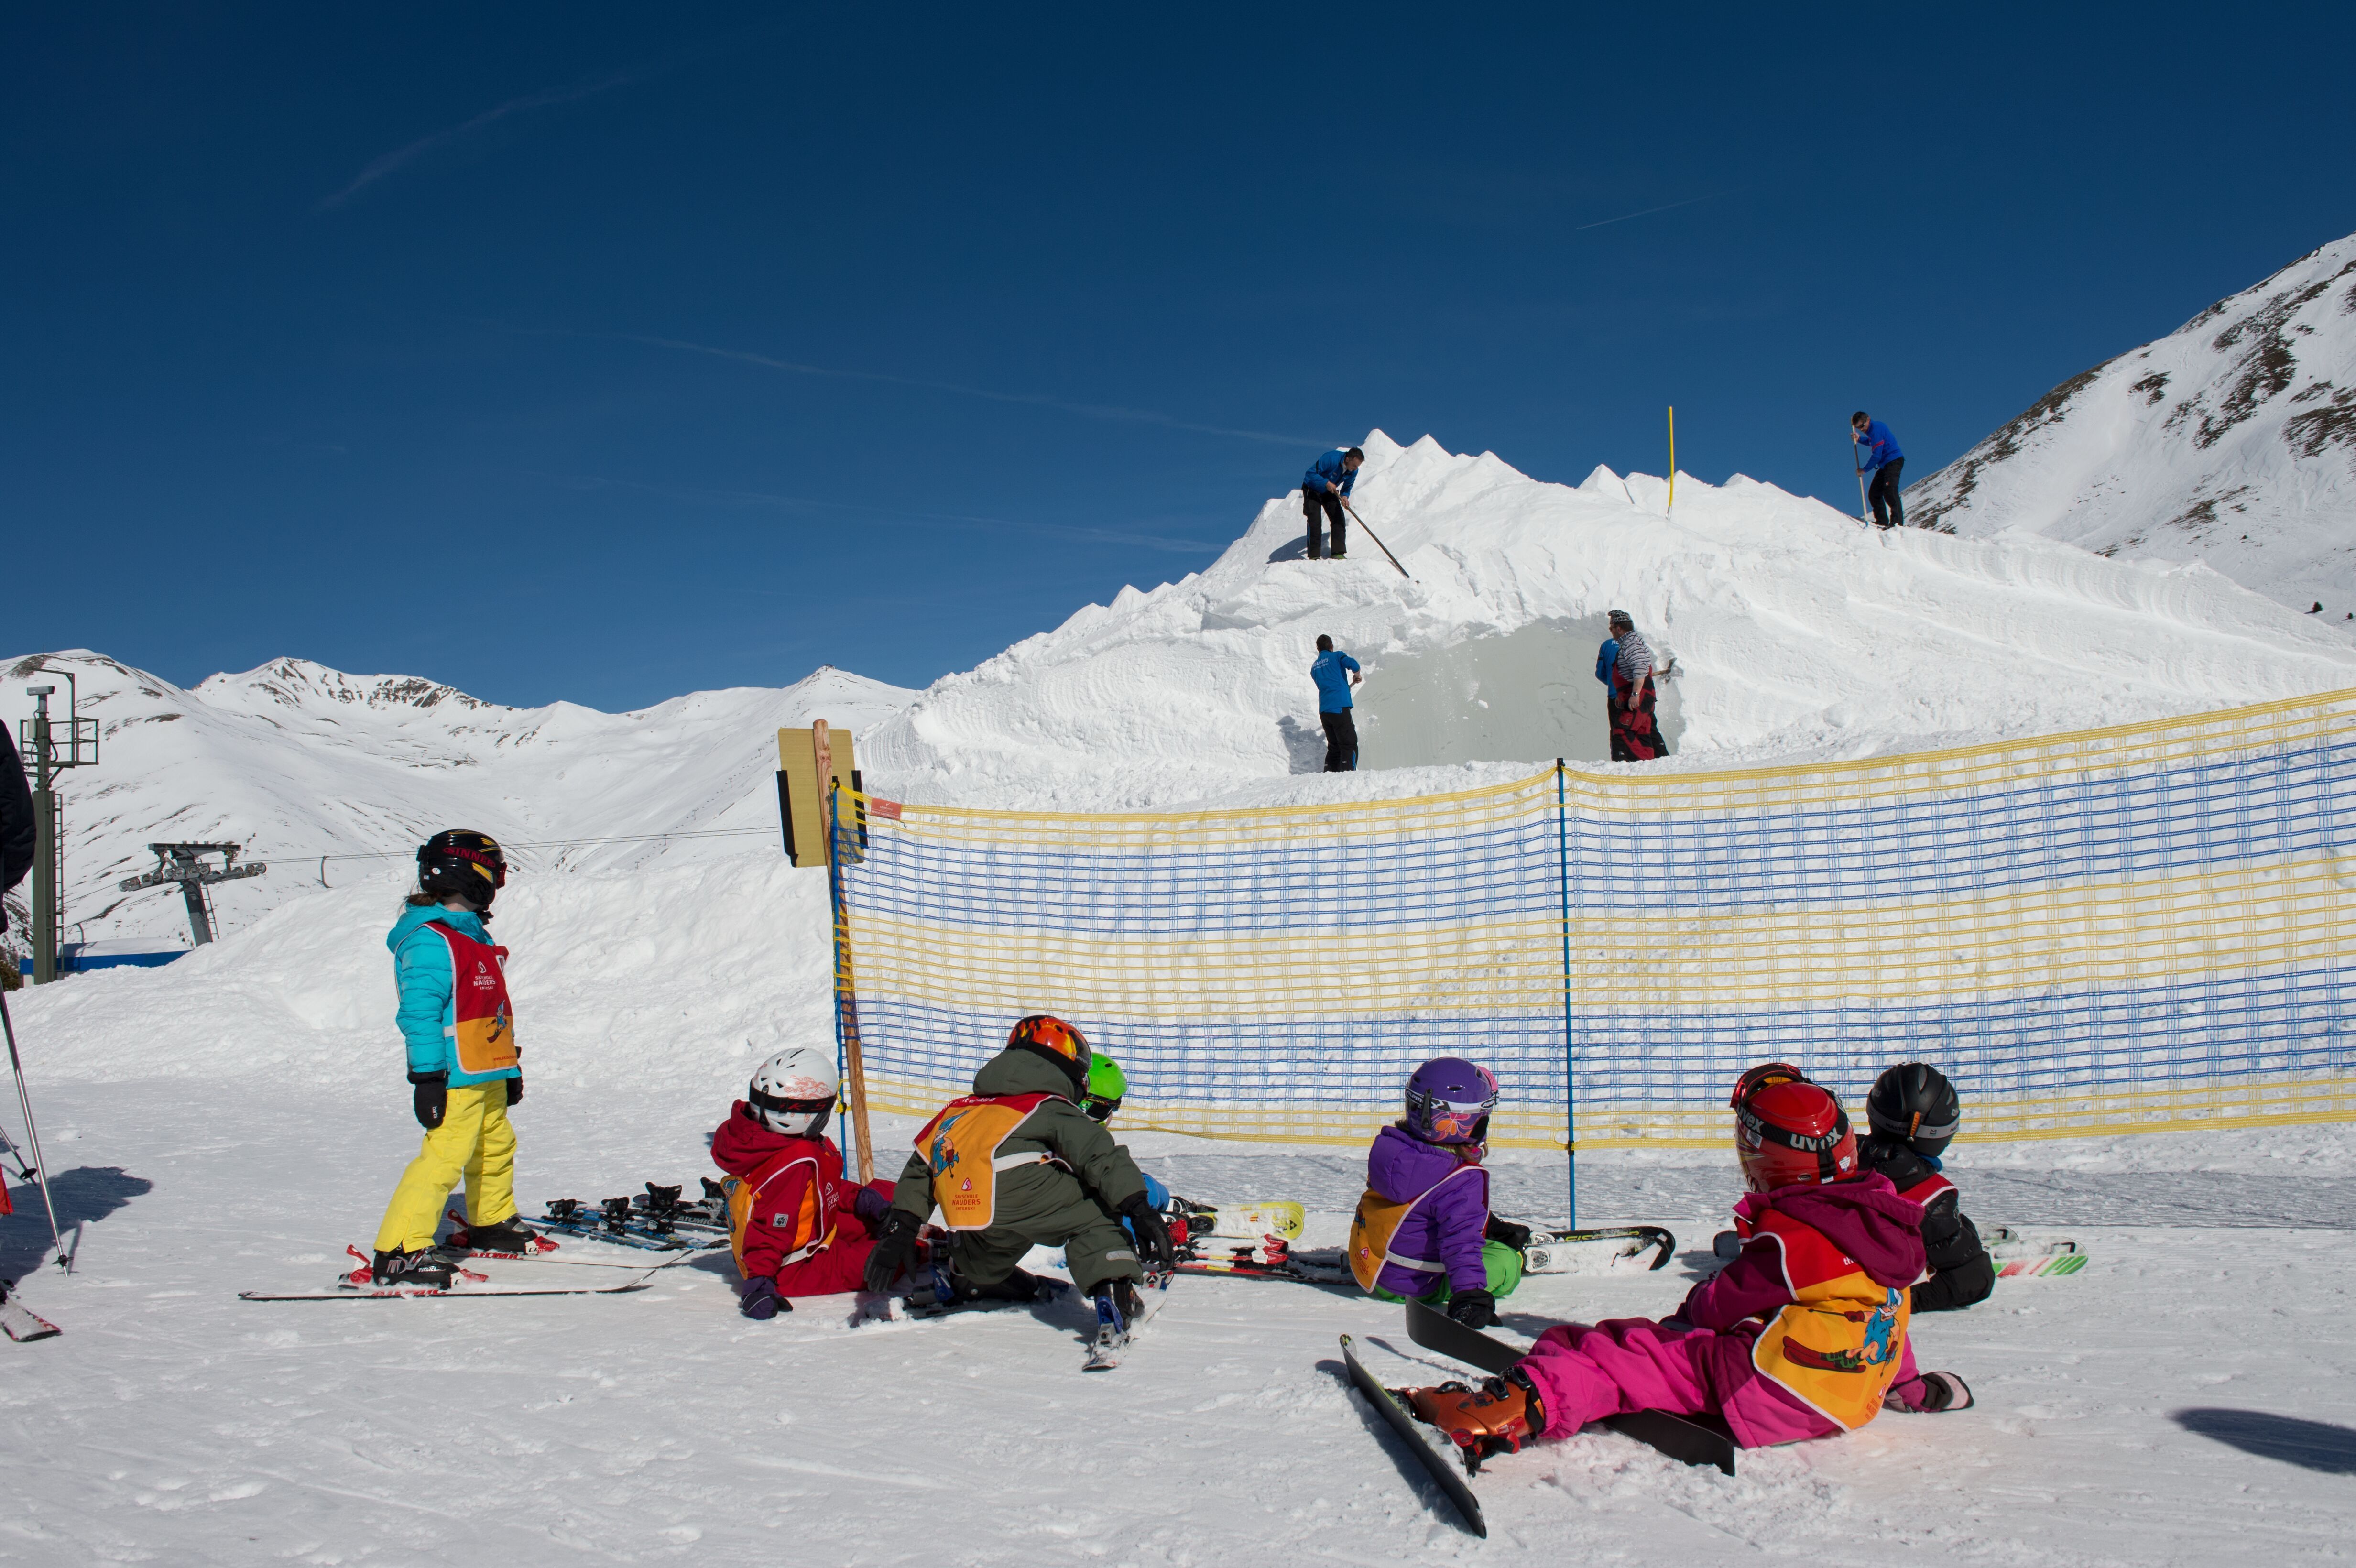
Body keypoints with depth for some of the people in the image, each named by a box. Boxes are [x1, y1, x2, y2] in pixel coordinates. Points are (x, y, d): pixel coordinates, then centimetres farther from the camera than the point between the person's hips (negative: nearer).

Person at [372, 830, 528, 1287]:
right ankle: (399, 1252, -13)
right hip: (456, 1077, -10)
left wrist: (511, 1065, 25)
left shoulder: (473, 934, 16)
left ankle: (492, 1225, 40)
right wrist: (427, 1078, -25)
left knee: (496, 1147, 21)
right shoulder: (429, 942, -16)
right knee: (444, 1157, -15)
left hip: (487, 1075, 10)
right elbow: (419, 1013, -22)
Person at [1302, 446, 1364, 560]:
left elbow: (1347, 488, 2)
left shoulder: (1353, 471, -12)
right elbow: (1311, 473, -29)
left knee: (1339, 519, -9)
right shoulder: (1331, 459, -32)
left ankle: (1338, 553, -10)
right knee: (1314, 522, -14)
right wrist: (1326, 483, -38)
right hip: (1312, 490, -6)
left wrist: (1344, 496, -20)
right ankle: (1314, 556, -11)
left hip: (1329, 492, 6)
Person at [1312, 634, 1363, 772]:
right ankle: (1348, 775, -21)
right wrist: (1357, 677, 7)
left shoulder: (1314, 667, 21)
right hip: (1339, 708, -6)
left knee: (1334, 747, 14)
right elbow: (1352, 664, -14)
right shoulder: (1336, 656, 4)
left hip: (1323, 711, 6)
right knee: (1349, 746, -8)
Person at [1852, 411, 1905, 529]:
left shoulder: (1876, 429, -16)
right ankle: (1882, 521, 11)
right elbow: (1873, 442, 37)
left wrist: (1865, 469, -10)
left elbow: (1877, 455, -19)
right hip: (1885, 465, 11)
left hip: (1894, 461, -11)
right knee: (1874, 494, 9)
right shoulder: (1874, 428, 14)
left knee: (1889, 492, -23)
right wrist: (1859, 439, 19)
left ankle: (1898, 522, -28)